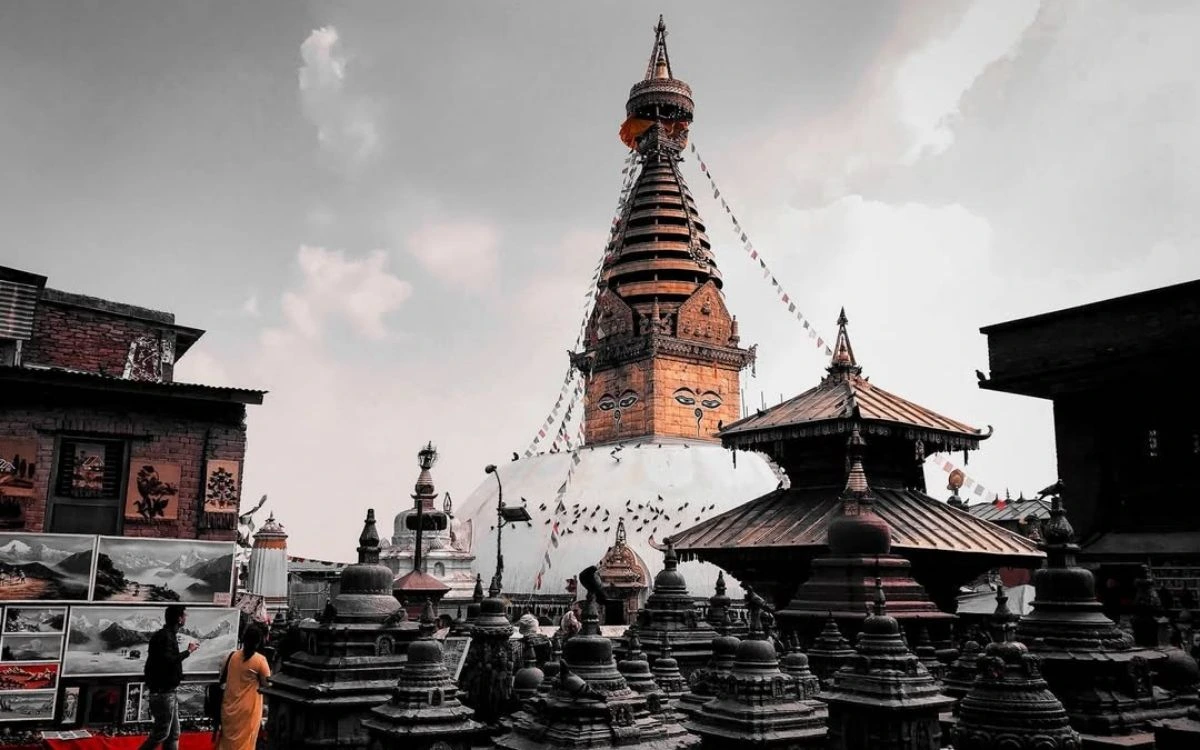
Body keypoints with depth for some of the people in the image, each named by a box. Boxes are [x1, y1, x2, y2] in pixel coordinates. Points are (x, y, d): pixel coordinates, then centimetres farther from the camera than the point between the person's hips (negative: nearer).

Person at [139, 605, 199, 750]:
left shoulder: (169, 635, 13)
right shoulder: (164, 636, -16)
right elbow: (167, 661, -26)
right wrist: (188, 651, -18)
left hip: (167, 691, 10)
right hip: (162, 692, -10)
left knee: (173, 734, 10)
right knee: (161, 733, -4)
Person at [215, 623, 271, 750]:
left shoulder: (233, 655, -3)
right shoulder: (260, 660, -17)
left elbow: (223, 679, 6)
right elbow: (265, 685, -13)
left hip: (229, 706, 4)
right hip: (247, 708, -4)